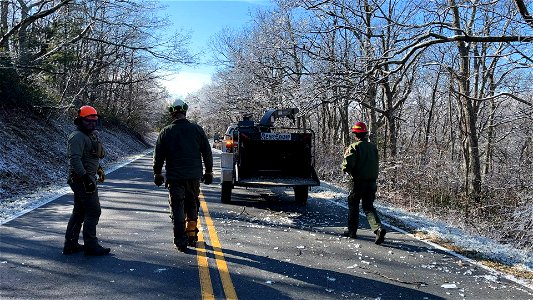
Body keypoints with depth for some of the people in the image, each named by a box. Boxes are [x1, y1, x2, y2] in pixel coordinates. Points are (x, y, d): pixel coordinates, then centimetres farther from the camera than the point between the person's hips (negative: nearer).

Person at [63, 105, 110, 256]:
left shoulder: (90, 135, 16)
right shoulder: (77, 137, -15)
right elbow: (75, 160, -25)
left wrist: (99, 169, 27)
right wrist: (86, 178, -29)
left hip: (87, 179, 10)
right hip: (82, 180, -10)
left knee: (79, 212, 15)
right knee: (93, 211, -5)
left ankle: (70, 245, 23)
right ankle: (91, 246, 4)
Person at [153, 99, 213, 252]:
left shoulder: (165, 132, -3)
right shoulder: (197, 129, 0)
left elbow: (158, 156, 2)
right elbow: (207, 153, 3)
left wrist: (157, 173, 14)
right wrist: (209, 171, 13)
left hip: (174, 177, -1)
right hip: (194, 176, 2)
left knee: (177, 207, 5)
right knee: (192, 204, 18)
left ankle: (181, 241, 2)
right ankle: (191, 234, 22)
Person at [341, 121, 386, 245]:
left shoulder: (354, 147, -11)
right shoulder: (373, 147, 9)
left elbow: (348, 163, -20)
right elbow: (376, 164, 14)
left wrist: (346, 169, -1)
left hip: (359, 181, -5)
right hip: (372, 181, 5)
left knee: (353, 206, 12)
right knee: (368, 207, 9)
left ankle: (352, 231, 21)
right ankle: (379, 228, -12)